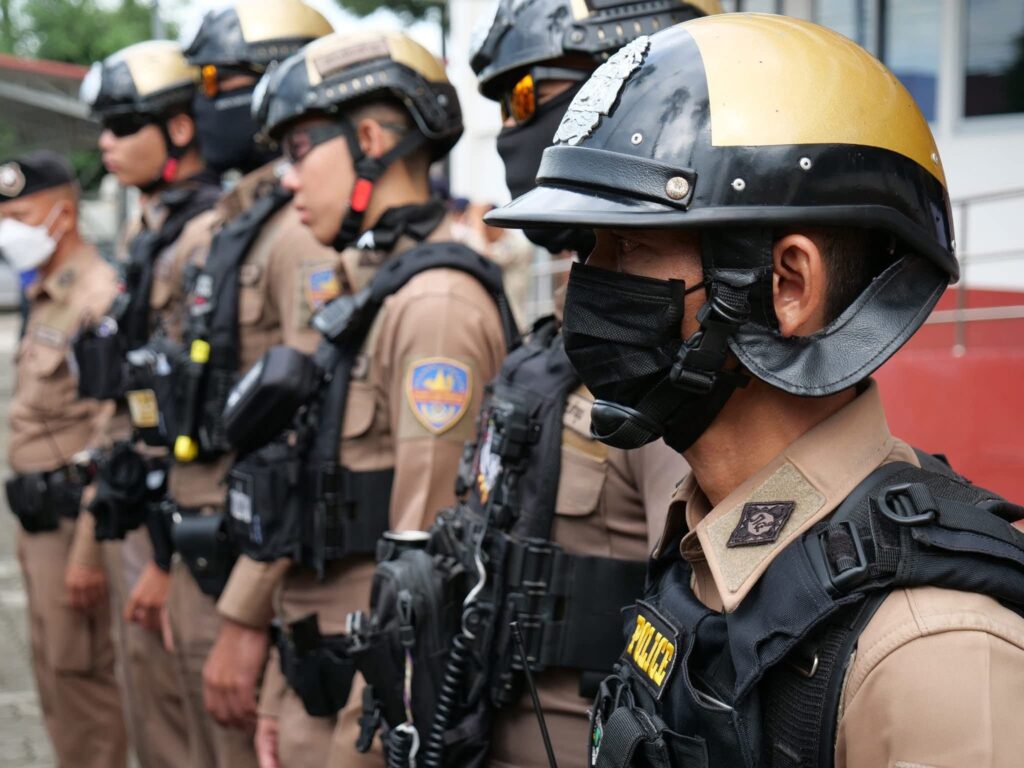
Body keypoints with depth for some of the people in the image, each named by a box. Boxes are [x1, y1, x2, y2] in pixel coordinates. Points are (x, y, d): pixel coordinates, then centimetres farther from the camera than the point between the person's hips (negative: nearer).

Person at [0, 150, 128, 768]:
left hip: (72, 513, -10)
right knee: (53, 672, 16)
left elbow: (110, 441, -21)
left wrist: (87, 549, -23)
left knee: (79, 675, -7)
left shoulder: (97, 299, -16)